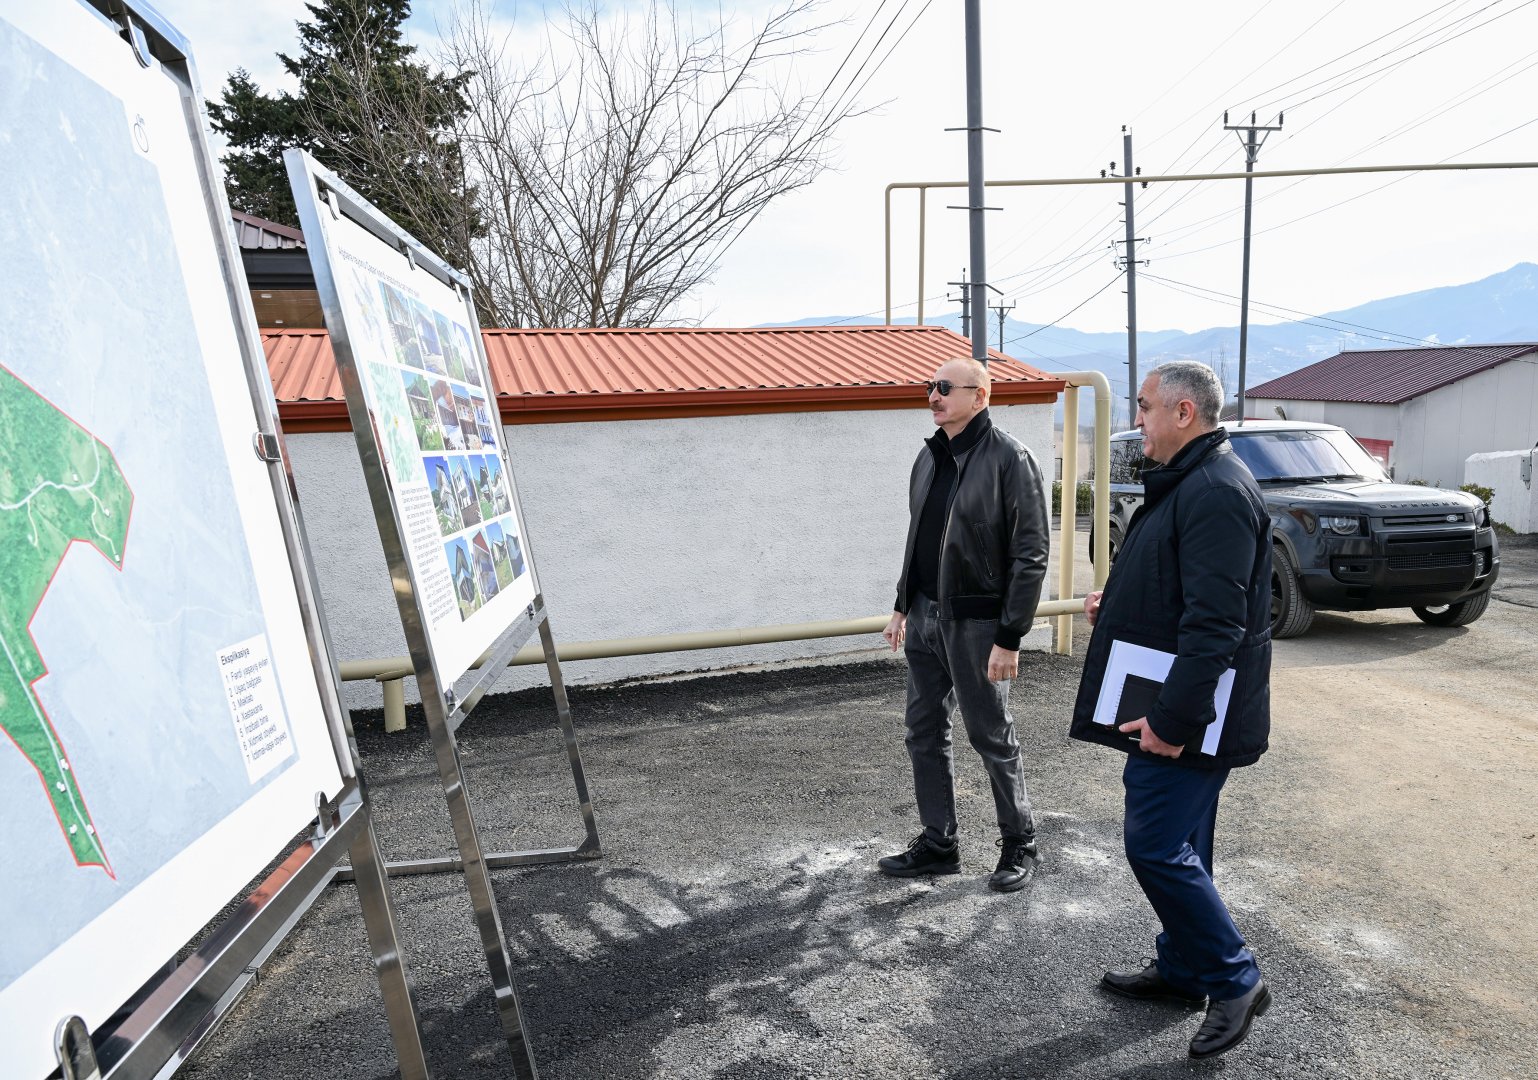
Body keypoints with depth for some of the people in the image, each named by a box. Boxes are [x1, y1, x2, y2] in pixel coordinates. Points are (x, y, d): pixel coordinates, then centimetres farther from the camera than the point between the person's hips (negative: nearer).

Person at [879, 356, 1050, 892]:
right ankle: (938, 845, 30)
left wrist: (1010, 637, -17)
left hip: (975, 622, -7)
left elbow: (1030, 554, -15)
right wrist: (902, 606, 15)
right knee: (924, 734, 13)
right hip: (924, 616, 7)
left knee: (992, 736, 8)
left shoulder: (1008, 458, -13)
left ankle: (1020, 843, 30)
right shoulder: (930, 456, 10)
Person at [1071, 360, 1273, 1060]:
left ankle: (1234, 981, 18)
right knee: (1177, 844, 19)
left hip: (1189, 713, -10)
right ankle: (1181, 971, 35)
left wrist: (1174, 719, -26)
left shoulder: (1216, 492, -21)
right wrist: (1116, 601, 12)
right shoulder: (1189, 483, 14)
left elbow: (1214, 623, -27)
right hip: (1175, 706, 10)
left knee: (1156, 845, -2)